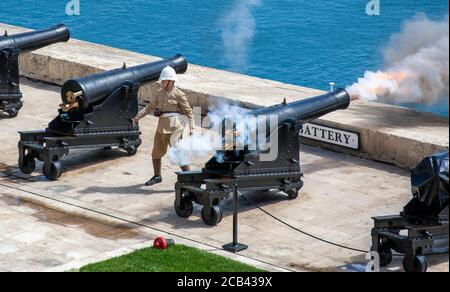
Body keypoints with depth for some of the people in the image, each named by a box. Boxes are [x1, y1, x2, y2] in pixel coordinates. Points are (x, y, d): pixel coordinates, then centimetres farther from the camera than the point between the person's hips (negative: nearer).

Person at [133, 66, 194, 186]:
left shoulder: (178, 94, -8)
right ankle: (157, 176, 32)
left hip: (173, 127, -7)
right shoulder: (160, 93, 10)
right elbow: (150, 106, 13)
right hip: (161, 126, 7)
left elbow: (188, 111, -7)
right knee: (156, 153, 15)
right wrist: (138, 116, 3)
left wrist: (191, 127, -14)